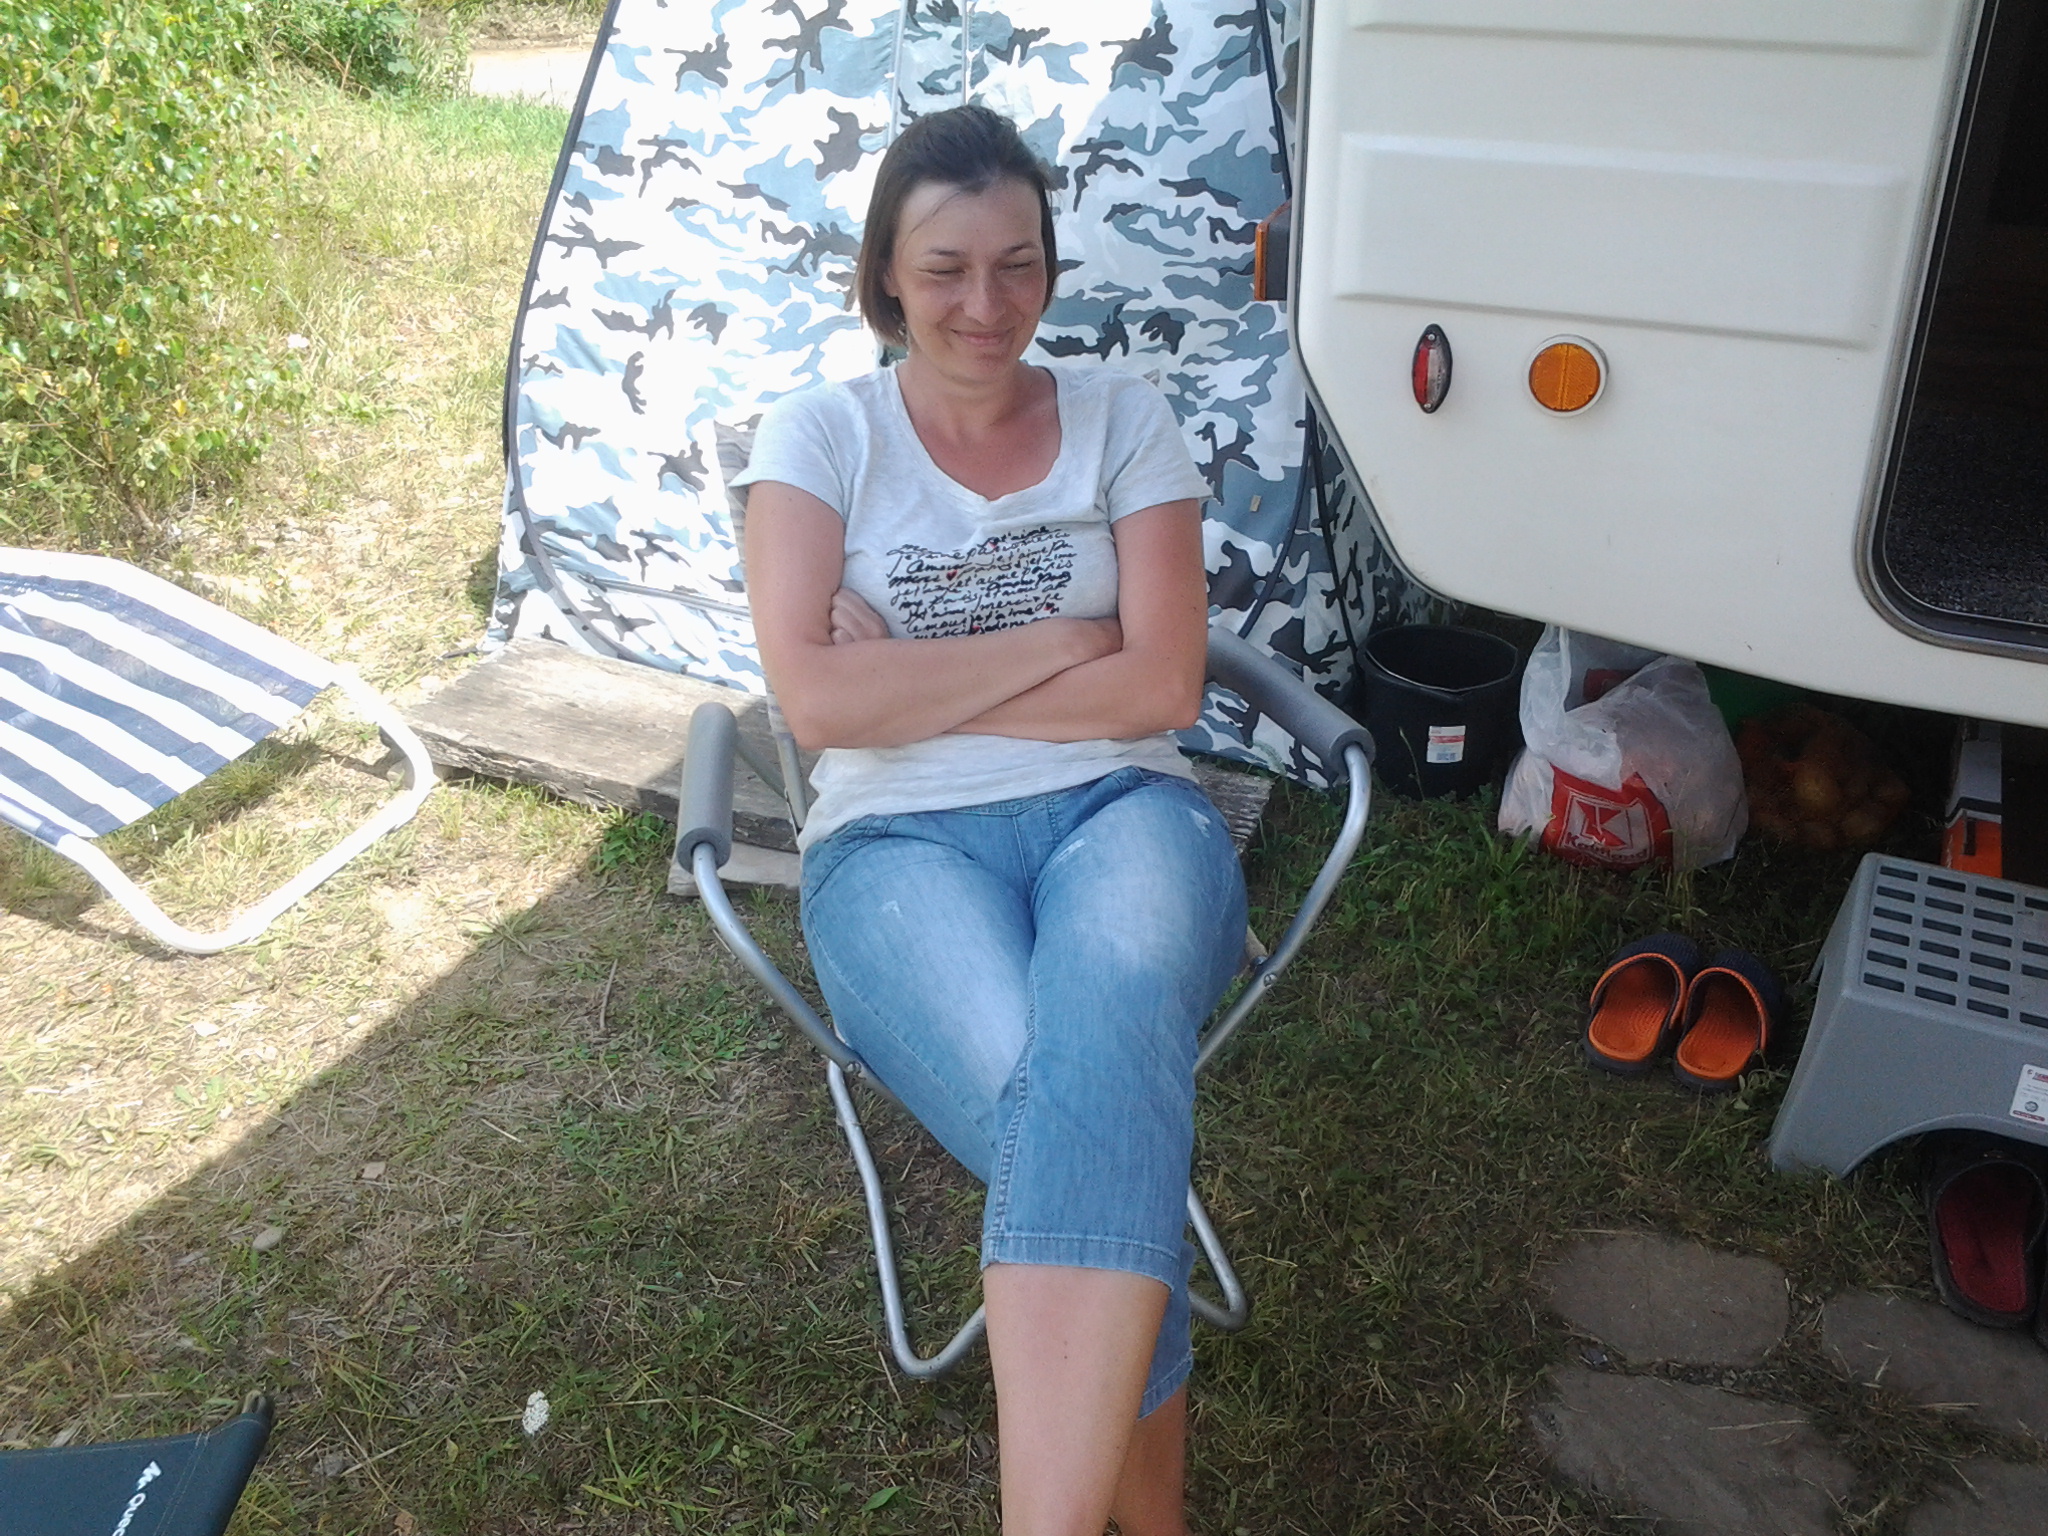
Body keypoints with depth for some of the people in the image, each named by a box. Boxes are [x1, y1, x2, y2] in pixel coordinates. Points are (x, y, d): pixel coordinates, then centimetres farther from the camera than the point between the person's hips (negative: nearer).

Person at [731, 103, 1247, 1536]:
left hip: (1119, 811, 1)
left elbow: (1162, 684, 0)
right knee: (1105, 1114, -32)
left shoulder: (1121, 415, 11)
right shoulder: (821, 434, 7)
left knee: (1105, 1014, -38)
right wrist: (1061, 641, -5)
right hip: (901, 841, -1)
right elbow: (818, 698, -8)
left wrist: (920, 681, -5)